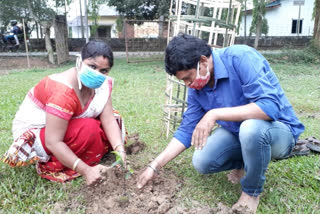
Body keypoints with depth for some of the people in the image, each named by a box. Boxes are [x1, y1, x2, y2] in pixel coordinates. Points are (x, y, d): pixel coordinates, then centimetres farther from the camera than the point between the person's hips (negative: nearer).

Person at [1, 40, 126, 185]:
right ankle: (53, 167, -11)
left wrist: (120, 151, -31)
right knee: (88, 129, -32)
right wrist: (86, 170, -37)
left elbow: (109, 120, -17)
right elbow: (53, 143, -35)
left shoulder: (103, 83, -12)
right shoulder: (64, 92, -35)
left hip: (68, 125, 8)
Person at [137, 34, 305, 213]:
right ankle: (246, 163, 17)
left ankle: (252, 192, -8)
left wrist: (214, 114, -41)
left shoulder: (241, 58, -27)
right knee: (201, 162, -14)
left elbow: (270, 106, -36)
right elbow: (186, 131, -2)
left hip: (279, 131, -5)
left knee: (250, 128, -38)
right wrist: (155, 166, -5)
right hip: (236, 132, 6)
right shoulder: (196, 87, -7)